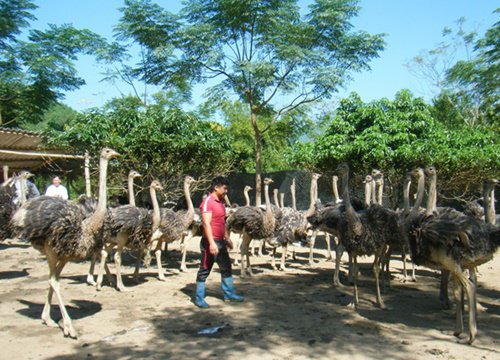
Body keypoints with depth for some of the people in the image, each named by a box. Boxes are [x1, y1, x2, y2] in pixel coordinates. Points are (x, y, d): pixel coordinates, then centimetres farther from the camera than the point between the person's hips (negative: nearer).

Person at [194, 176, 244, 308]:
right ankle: (199, 298, 11)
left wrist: (227, 238, 22)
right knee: (204, 270, 1)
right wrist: (211, 243, -28)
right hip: (210, 242, -9)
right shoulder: (207, 202, -15)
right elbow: (206, 223, -22)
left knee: (226, 268, 15)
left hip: (220, 241, 9)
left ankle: (229, 294, 26)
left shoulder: (220, 202, 14)